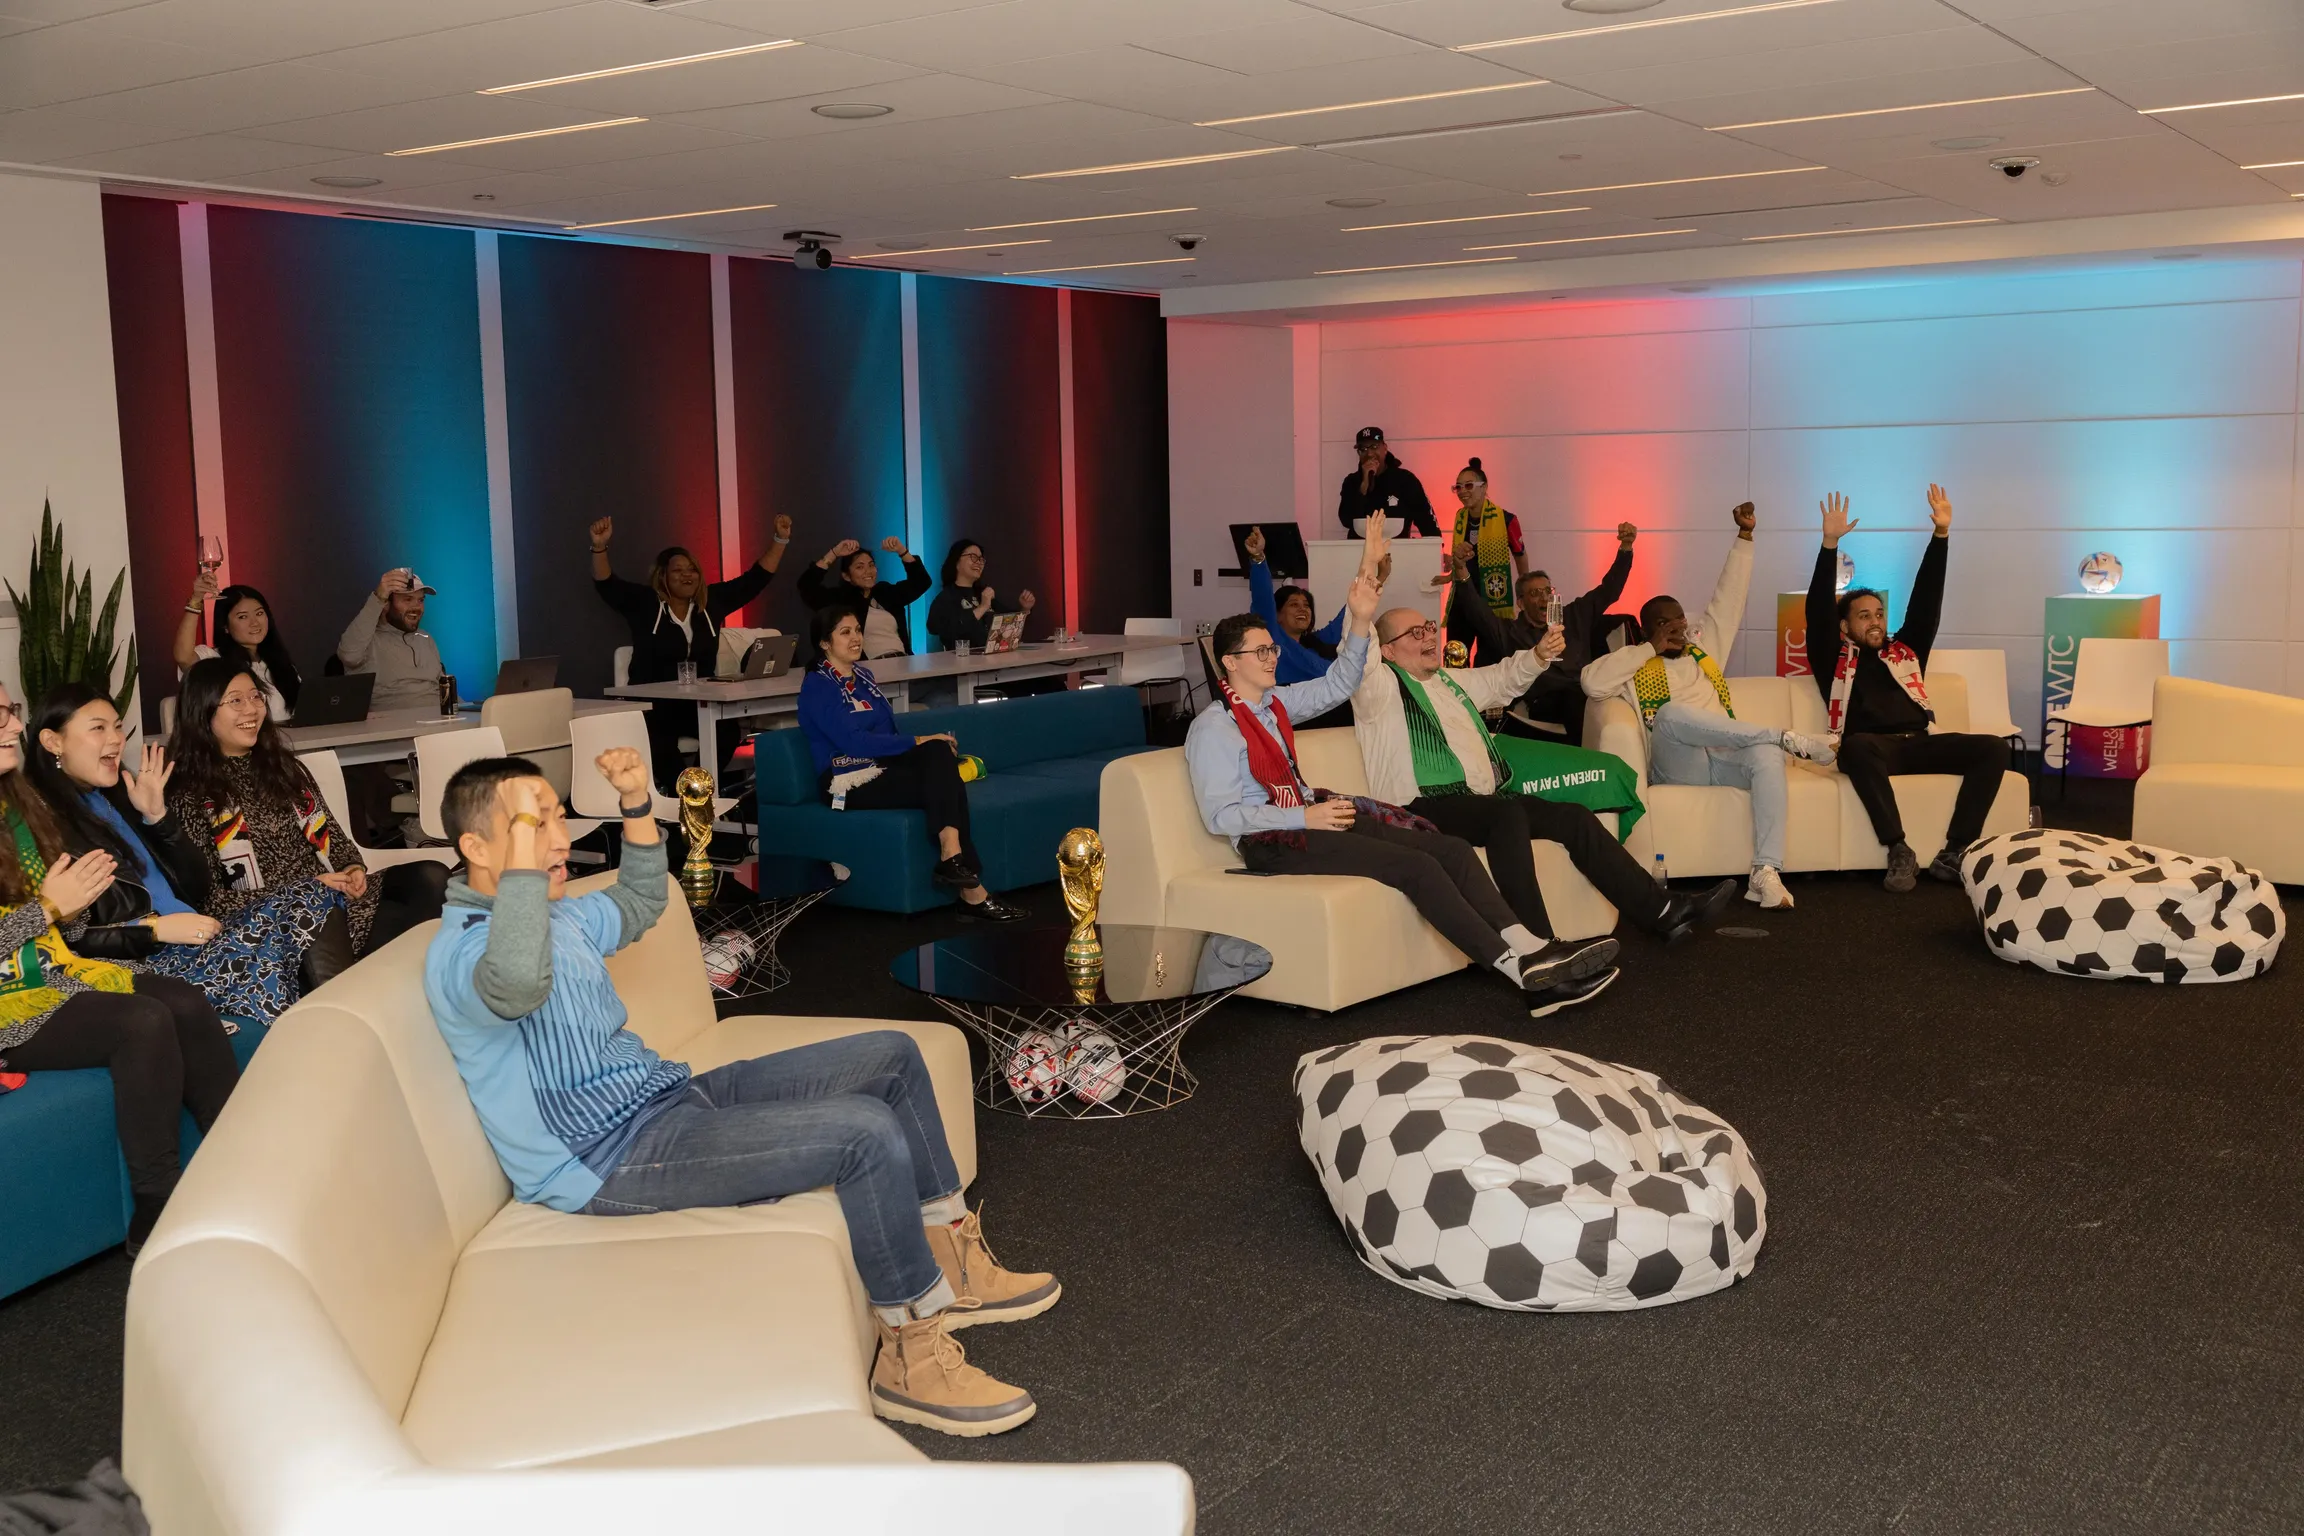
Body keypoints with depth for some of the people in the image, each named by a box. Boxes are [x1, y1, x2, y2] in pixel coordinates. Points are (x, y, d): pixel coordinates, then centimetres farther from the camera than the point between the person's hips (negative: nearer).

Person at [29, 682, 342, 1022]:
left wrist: (157, 814, 6)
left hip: (196, 944, 8)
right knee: (261, 947, -33)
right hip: (144, 965, -7)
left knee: (313, 898, -15)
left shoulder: (116, 799, 20)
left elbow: (197, 888, 16)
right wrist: (153, 928, -17)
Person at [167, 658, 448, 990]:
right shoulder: (188, 797, -1)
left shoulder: (281, 765, 18)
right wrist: (308, 887, -15)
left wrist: (353, 868, -4)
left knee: (430, 877, -21)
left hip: (331, 895, 6)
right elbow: (210, 900, -7)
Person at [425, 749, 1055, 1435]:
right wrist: (520, 844, -36)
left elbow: (639, 904, 31)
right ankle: (913, 1350, -9)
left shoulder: (556, 911, 10)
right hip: (612, 1156, -10)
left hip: (667, 1095, 10)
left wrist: (636, 803, 16)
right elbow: (519, 984, -45)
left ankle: (950, 1259, 14)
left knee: (891, 1056, 6)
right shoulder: (458, 952, -20)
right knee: (867, 1132, -24)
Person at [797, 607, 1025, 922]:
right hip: (851, 783, -7)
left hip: (882, 768, 7)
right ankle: (971, 891, -30)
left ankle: (952, 857, -31)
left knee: (940, 751, -23)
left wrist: (934, 746, 0)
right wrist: (917, 741, -20)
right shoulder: (817, 685, -9)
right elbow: (853, 741, -20)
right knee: (946, 786, -24)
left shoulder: (863, 674, 17)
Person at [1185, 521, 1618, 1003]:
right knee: (1416, 865, -25)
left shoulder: (1274, 702, 15)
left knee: (1452, 849, -10)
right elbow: (1220, 816, -16)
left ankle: (1529, 948, -23)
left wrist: (1360, 622, 6)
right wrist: (1304, 818, -20)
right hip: (1271, 841, -9)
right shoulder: (1213, 728, -9)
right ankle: (1516, 965, -25)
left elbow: (1335, 687, 21)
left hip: (1311, 815, 9)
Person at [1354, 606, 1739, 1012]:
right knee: (1507, 816, -35)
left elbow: (1502, 679, 36)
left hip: (1482, 799, 9)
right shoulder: (1382, 686, -1)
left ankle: (1663, 910, 6)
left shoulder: (1449, 681, 25)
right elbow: (1357, 666, -23)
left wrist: (1537, 656, 17)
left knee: (1573, 816, -1)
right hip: (1428, 808, -9)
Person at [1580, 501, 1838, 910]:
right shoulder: (1638, 669, 15)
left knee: (1767, 755, -32)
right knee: (1670, 711, -37)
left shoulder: (1705, 650, 29)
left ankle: (1765, 874, -42)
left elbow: (1728, 599, 25)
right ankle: (1787, 738, -32)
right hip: (1674, 766, -4)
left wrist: (1745, 535, 18)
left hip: (1723, 760, 4)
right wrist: (1650, 648, 0)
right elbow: (1592, 681, -7)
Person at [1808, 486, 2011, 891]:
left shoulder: (1905, 651, 30)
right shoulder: (1836, 660, 19)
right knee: (1857, 747, -42)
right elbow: (1818, 610, 6)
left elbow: (1926, 600, 24)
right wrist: (1830, 543, -3)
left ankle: (1954, 853, -25)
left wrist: (1941, 534, 15)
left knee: (1993, 749, -21)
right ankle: (1900, 851, -38)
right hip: (1874, 745, -5)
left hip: (1919, 743, 5)